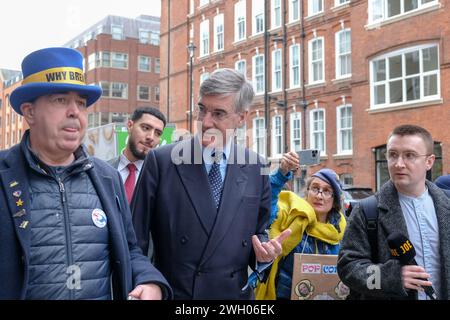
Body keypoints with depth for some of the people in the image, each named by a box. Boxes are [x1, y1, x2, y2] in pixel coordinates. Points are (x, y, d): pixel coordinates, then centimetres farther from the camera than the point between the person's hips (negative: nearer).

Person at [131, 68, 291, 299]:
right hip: (171, 292, -2)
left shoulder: (255, 170, -1)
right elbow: (136, 239, -7)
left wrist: (264, 251, -12)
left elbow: (259, 231, 8)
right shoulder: (161, 161, -9)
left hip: (234, 292, 3)